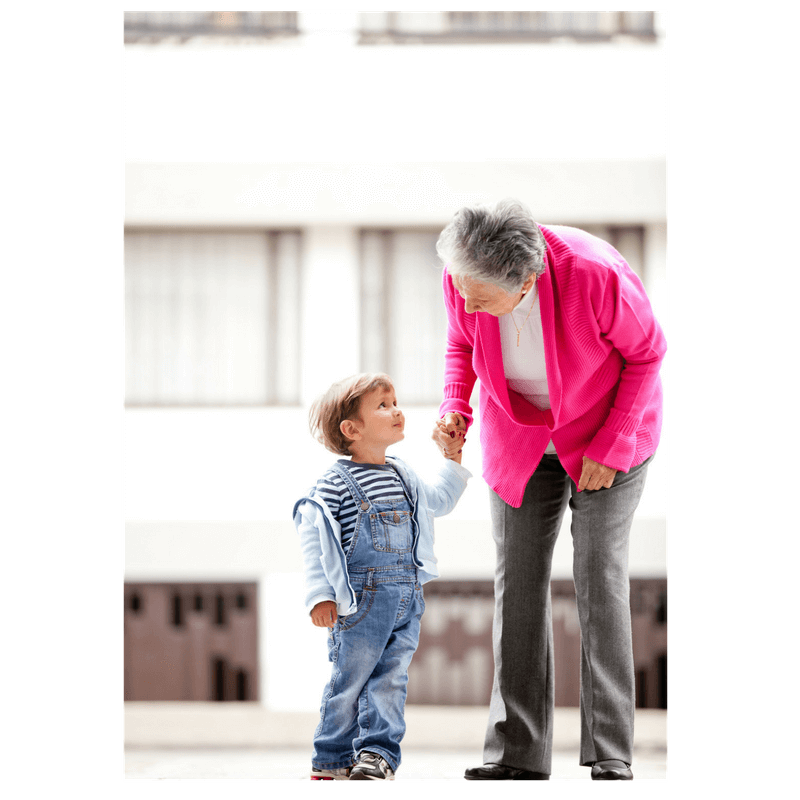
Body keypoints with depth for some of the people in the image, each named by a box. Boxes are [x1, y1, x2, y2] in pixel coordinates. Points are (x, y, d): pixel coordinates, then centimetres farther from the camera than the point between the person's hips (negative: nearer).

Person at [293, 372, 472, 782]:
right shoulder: (336, 483, -8)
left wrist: (454, 462, 27)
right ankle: (331, 761, 9)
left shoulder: (404, 477, 14)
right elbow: (314, 537, -10)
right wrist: (320, 594, -16)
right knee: (350, 680, -1)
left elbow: (438, 501, 34)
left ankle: (377, 754, 5)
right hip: (360, 602, -6)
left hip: (407, 601, 6)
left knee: (390, 679, 2)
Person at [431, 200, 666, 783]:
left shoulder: (597, 275, -35)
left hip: (608, 429, -4)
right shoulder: (465, 278, -23)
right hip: (519, 436, 4)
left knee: (600, 579, -11)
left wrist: (612, 445, -19)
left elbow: (648, 350, -17)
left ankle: (612, 760, -7)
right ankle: (518, 756, 0)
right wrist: (455, 409, -18)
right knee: (518, 578, -3)